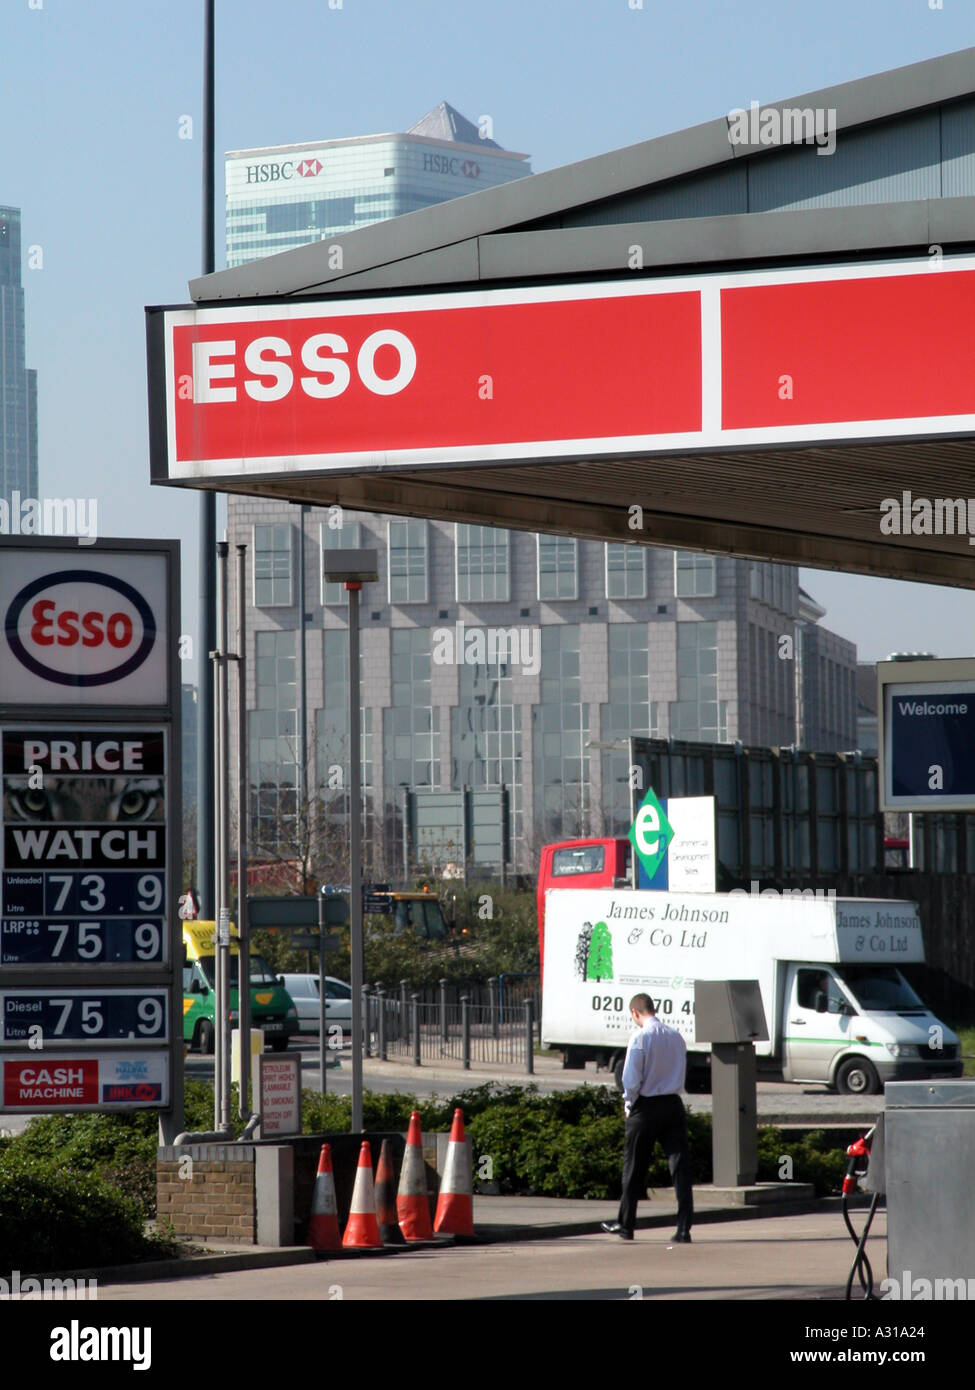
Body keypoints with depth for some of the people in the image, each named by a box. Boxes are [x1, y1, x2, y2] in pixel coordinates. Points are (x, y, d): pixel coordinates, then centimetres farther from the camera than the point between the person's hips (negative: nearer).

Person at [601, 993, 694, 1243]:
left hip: (646, 1107, -4)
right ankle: (683, 1229, -5)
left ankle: (625, 1225, 20)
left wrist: (629, 1105, 4)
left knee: (634, 1168, 9)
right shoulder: (676, 1037, 4)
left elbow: (631, 1080, -15)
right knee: (680, 1166, 1)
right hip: (673, 1104, 4)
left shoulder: (640, 1038, -13)